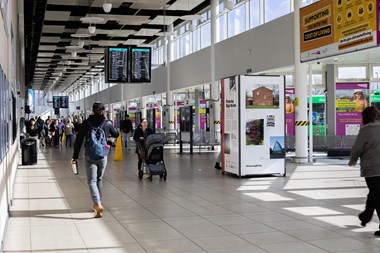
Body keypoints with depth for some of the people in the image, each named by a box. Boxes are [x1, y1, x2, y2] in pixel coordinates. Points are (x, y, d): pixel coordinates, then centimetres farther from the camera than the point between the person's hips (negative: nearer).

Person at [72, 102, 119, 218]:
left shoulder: (86, 123, -6)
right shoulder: (107, 123, -3)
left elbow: (78, 140, -5)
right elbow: (116, 134, 16)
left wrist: (75, 156, 1)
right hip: (103, 156, 2)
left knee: (92, 181, -4)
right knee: (99, 179, 19)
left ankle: (98, 205, -23)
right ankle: (97, 203, 27)